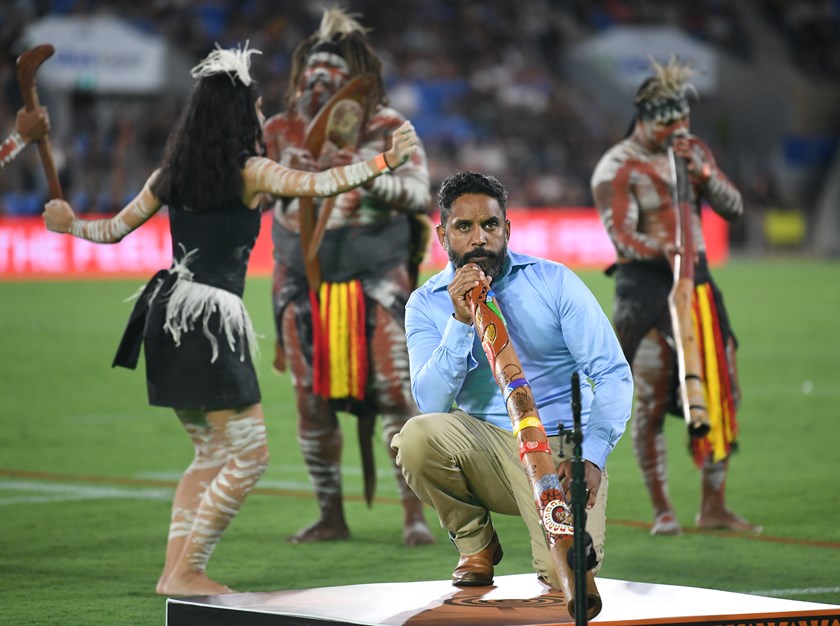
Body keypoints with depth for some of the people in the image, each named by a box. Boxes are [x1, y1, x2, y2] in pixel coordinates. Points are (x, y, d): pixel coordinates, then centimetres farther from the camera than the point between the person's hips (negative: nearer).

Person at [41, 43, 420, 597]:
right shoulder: (248, 172, -7)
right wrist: (385, 162, -16)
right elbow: (318, 184, -19)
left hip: (170, 313, 8)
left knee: (213, 453, 19)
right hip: (212, 317, -8)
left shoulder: (172, 173, 12)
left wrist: (71, 225, 39)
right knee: (249, 454, -1)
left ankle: (176, 569, 15)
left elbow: (114, 230, 20)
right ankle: (187, 571, -1)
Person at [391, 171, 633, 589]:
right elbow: (432, 404, -11)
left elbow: (613, 373, -5)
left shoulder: (554, 281, -1)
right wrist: (461, 322, -22)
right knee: (418, 436, -31)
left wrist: (592, 457, -18)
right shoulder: (427, 304, 2)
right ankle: (476, 543, -2)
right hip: (486, 443, 2)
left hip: (561, 448, -2)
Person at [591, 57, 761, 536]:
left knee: (723, 390, 4)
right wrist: (661, 251, -35)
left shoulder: (694, 151, 12)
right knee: (652, 399, -7)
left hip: (697, 280, 6)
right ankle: (663, 511, 0)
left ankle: (714, 506, 11)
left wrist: (702, 172, -12)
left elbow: (734, 208, 5)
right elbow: (622, 236, -16)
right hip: (646, 286, -6)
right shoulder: (618, 168, -7)